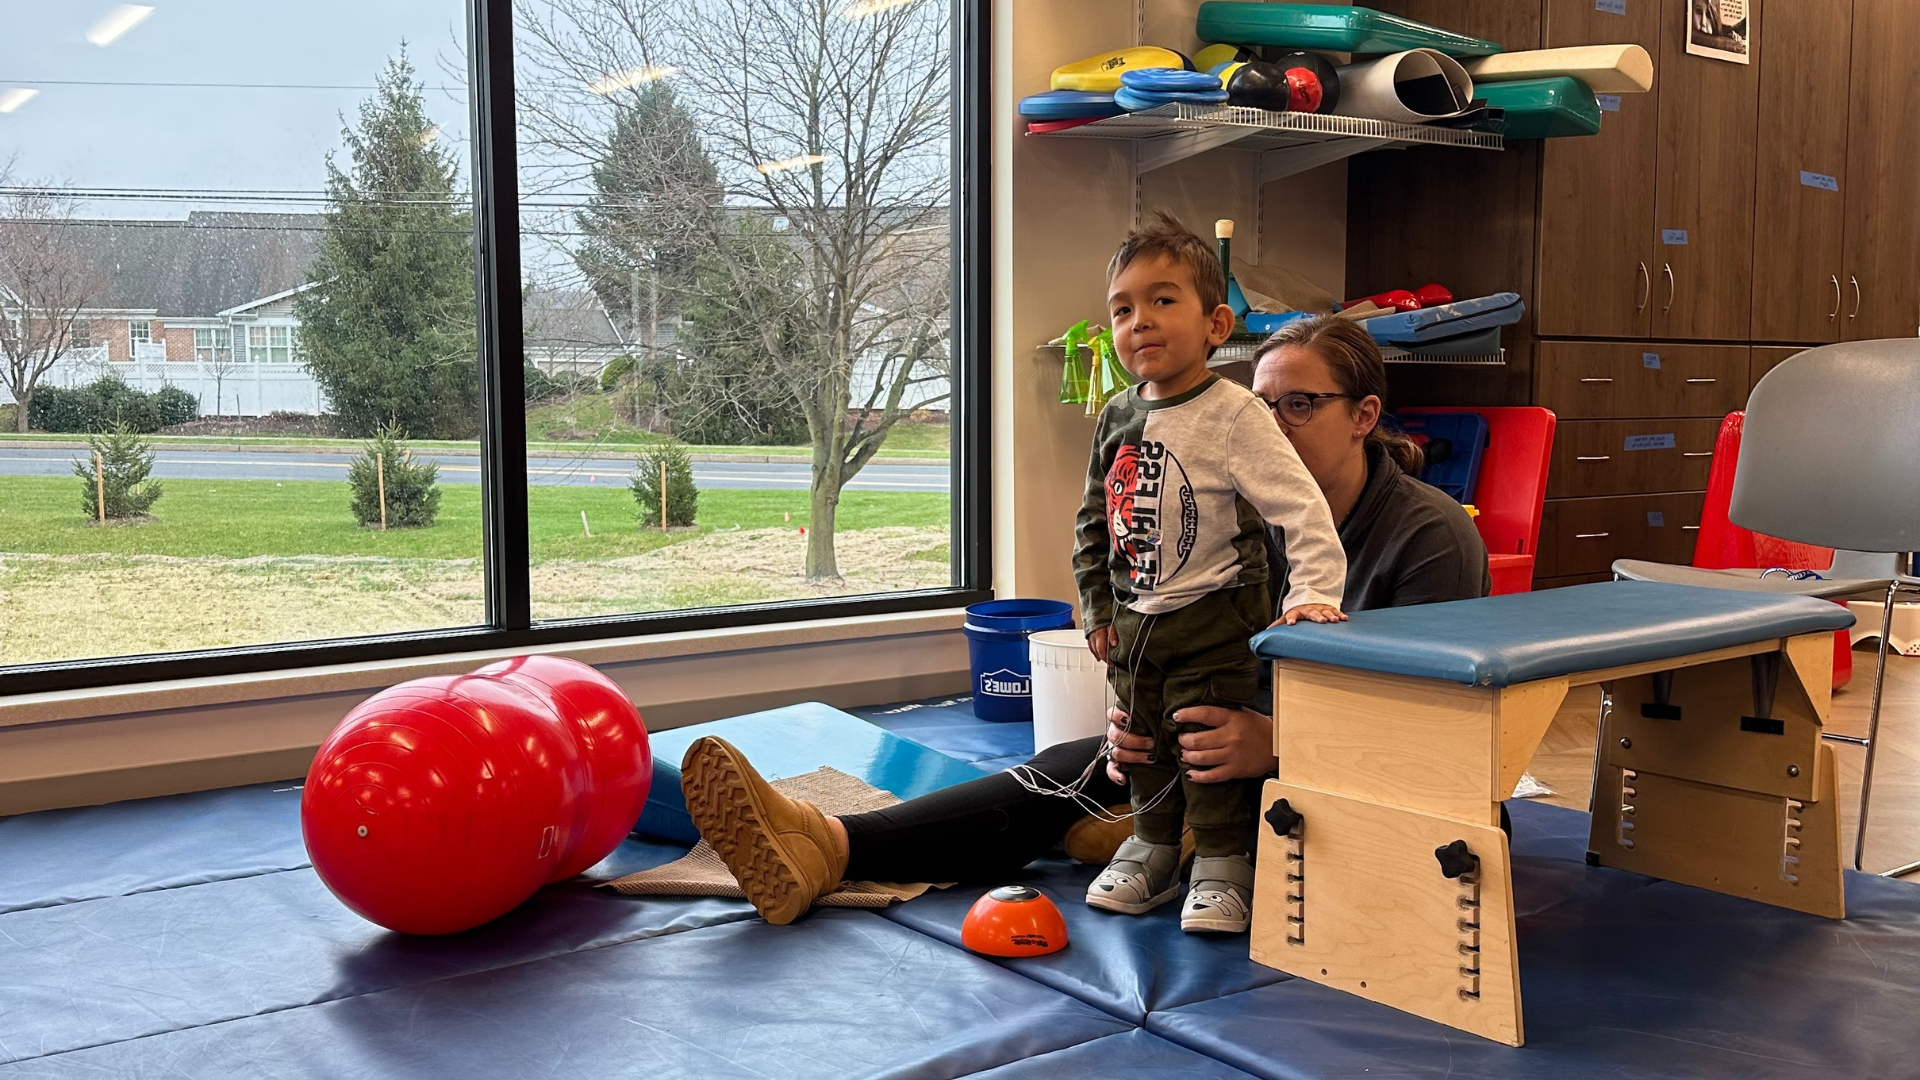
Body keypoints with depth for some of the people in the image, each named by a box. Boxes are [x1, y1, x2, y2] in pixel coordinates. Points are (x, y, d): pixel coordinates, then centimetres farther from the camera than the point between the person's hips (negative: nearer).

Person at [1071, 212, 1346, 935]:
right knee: (1142, 742, 17)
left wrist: (1313, 590, -30)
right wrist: (1099, 607, 9)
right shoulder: (1117, 417, 3)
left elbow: (1301, 506, -21)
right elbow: (1095, 517, 12)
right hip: (1134, 622, 6)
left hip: (1213, 619, -6)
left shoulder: (1233, 415, -16)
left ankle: (1223, 867, 16)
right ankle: (1152, 848, 34)